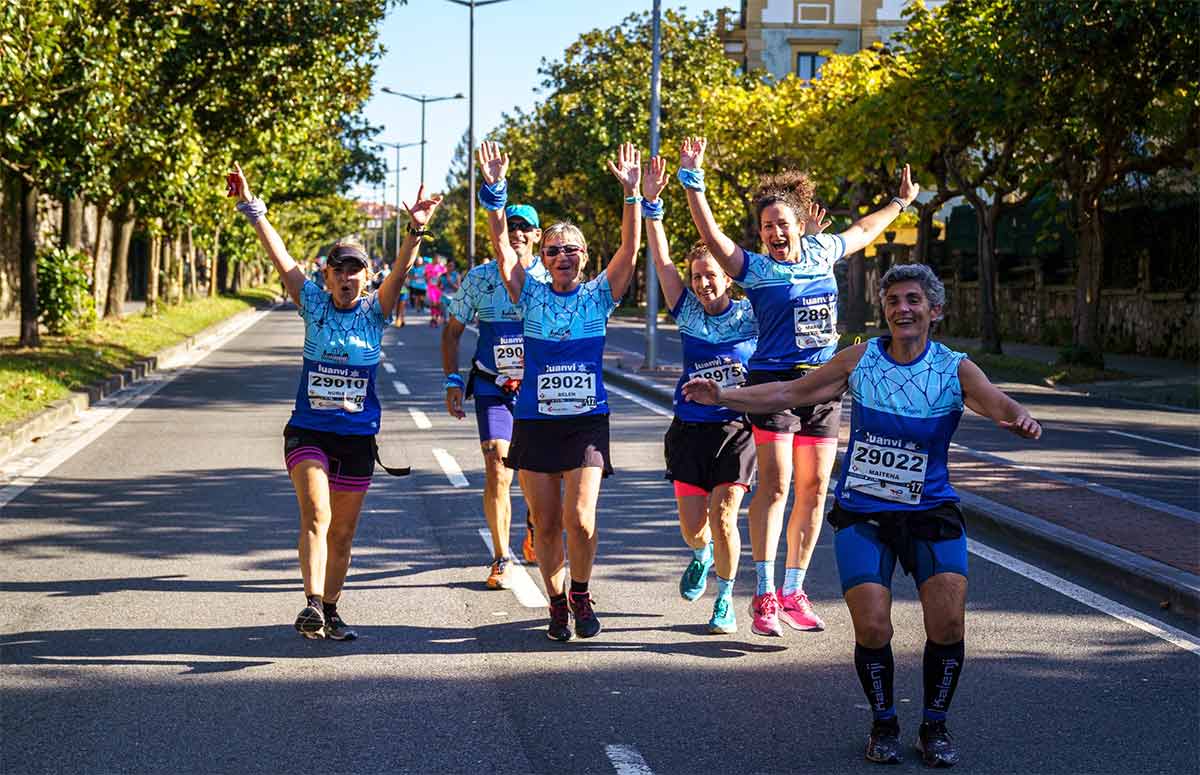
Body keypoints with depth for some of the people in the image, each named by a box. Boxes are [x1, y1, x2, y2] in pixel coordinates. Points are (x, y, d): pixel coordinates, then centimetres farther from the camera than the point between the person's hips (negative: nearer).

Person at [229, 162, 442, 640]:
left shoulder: (374, 313, 1)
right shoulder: (314, 306, 0)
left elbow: (402, 269, -15)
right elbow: (279, 255, -7)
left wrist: (416, 232, -30)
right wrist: (252, 210, -14)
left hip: (358, 437, 2)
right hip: (307, 432, -2)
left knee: (342, 534, 9)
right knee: (316, 515, -21)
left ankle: (330, 611, 23)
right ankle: (312, 604, -28)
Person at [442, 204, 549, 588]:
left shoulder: (551, 278, 0)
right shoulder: (479, 278, 0)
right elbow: (452, 330, 9)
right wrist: (452, 380, 1)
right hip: (492, 389, -1)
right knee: (497, 474, -10)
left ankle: (533, 532, 38)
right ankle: (501, 561, 1)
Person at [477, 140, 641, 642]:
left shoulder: (599, 296, 3)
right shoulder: (530, 295, 4)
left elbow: (630, 246, -6)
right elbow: (501, 242, -4)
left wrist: (631, 192, -15)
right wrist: (494, 189, -15)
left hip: (587, 422, -1)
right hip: (535, 423, 1)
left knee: (580, 520, -13)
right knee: (546, 525, 5)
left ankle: (581, 593, 12)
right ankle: (556, 602, 24)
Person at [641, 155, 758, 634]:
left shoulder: (751, 316, -1)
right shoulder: (687, 313, 2)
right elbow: (661, 261, -4)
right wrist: (650, 204, -11)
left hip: (737, 429, -2)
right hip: (689, 430, 2)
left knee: (723, 519, -12)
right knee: (693, 529, 1)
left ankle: (725, 600, 9)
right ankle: (702, 556, 39)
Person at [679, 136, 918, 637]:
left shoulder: (821, 252, 12)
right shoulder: (754, 269, -2)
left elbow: (862, 231, 30)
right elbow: (710, 234, -12)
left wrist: (900, 202, 43)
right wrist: (692, 180, -19)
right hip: (773, 380, -5)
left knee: (814, 488, 5)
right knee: (775, 484, -12)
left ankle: (793, 591, 13)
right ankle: (764, 595, -10)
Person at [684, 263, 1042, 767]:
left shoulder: (955, 370, -5)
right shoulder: (860, 360, 0)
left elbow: (998, 404, -23)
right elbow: (792, 393, 8)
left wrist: (1019, 419, -46)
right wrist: (723, 396, 2)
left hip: (930, 512, 0)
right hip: (861, 513, 1)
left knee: (948, 624, -13)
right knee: (872, 628, -12)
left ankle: (934, 727, 12)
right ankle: (884, 725, 15)